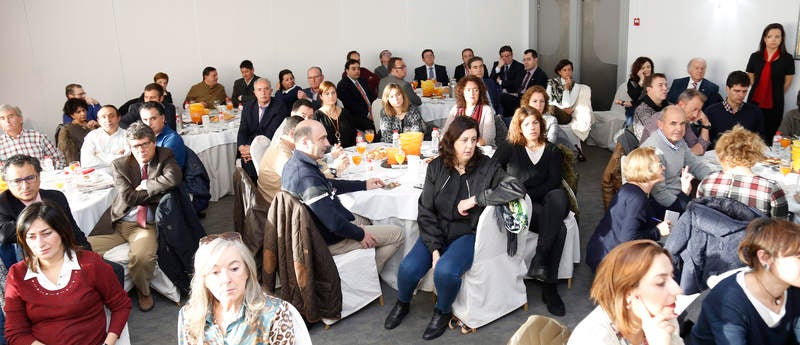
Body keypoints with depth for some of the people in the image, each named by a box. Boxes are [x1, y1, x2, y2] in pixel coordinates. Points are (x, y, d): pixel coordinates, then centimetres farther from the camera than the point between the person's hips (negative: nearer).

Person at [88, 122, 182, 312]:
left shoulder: (165, 156, 4)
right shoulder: (119, 164, 7)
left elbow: (173, 178, -18)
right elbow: (127, 197, -6)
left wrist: (145, 185, -8)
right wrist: (156, 189, -5)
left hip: (148, 226, -3)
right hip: (120, 225, 3)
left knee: (142, 256, -32)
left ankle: (143, 291, 2)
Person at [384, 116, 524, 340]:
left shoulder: (487, 167, -9)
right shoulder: (436, 167, -2)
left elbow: (517, 189, -24)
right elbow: (426, 212, -2)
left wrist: (475, 199, -24)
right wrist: (434, 247, -13)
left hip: (468, 233, -2)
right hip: (437, 231, 3)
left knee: (445, 270, -31)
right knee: (408, 268, -20)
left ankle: (443, 312, 4)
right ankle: (402, 304, 16)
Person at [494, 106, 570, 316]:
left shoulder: (552, 151, 18)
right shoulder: (509, 149, 15)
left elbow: (554, 182, 4)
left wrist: (527, 195, -11)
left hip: (544, 203, 2)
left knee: (558, 196, -36)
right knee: (559, 228, -31)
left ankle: (540, 260, -38)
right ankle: (549, 287, -30)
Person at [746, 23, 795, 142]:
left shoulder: (787, 59, -3)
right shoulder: (755, 57, 3)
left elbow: (788, 82, 5)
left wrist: (775, 94, 12)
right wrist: (760, 91, 9)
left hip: (774, 105, -2)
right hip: (754, 102, 2)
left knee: (769, 137, 3)